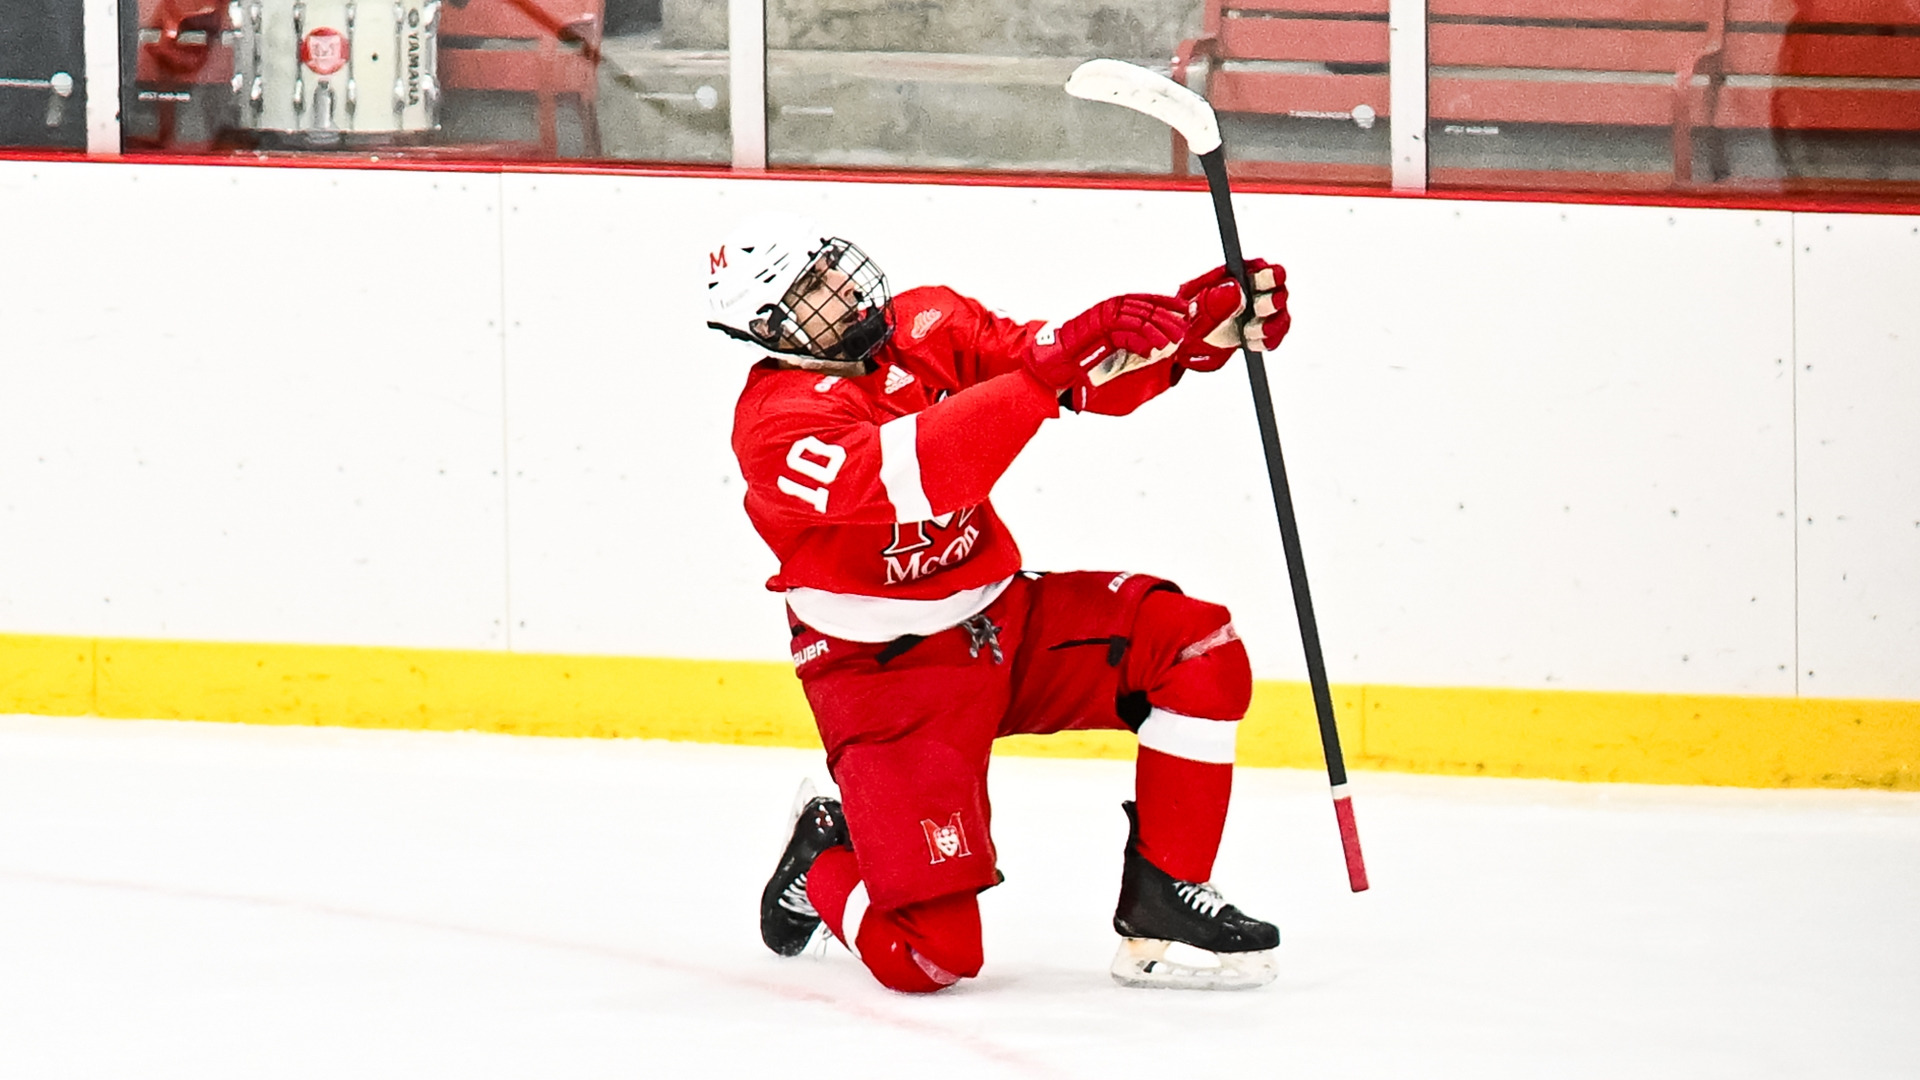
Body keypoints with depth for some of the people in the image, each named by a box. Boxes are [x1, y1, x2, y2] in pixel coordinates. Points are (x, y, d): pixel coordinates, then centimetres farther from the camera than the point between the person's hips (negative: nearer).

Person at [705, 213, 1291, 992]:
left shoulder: (928, 325, 0)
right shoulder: (776, 423, -20)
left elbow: (1096, 377, -4)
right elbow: (920, 473, -38)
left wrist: (1203, 324, -22)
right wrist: (1052, 363, -44)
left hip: (1002, 620, 7)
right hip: (885, 671, -7)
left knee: (1197, 648, -13)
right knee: (929, 954, -15)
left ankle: (1162, 901, -3)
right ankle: (823, 864, 20)